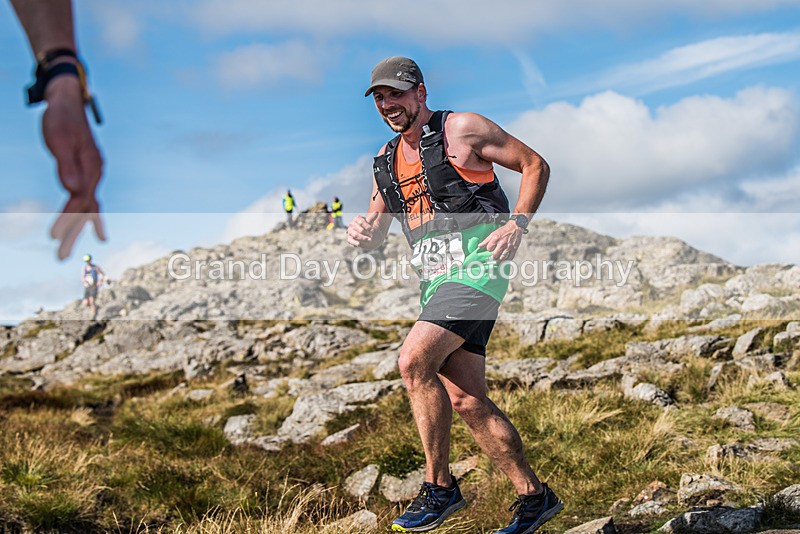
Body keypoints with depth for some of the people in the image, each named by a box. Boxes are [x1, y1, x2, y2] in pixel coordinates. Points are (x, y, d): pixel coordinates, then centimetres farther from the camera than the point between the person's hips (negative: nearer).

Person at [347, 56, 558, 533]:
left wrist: (517, 225, -12)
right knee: (465, 400, 1)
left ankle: (440, 486, -8)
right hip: (435, 280, 7)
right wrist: (362, 234, -2)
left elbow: (536, 165, 1)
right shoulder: (387, 158, 17)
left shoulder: (462, 129, -2)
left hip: (477, 266, -7)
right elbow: (377, 234, 22)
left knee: (414, 361, -23)